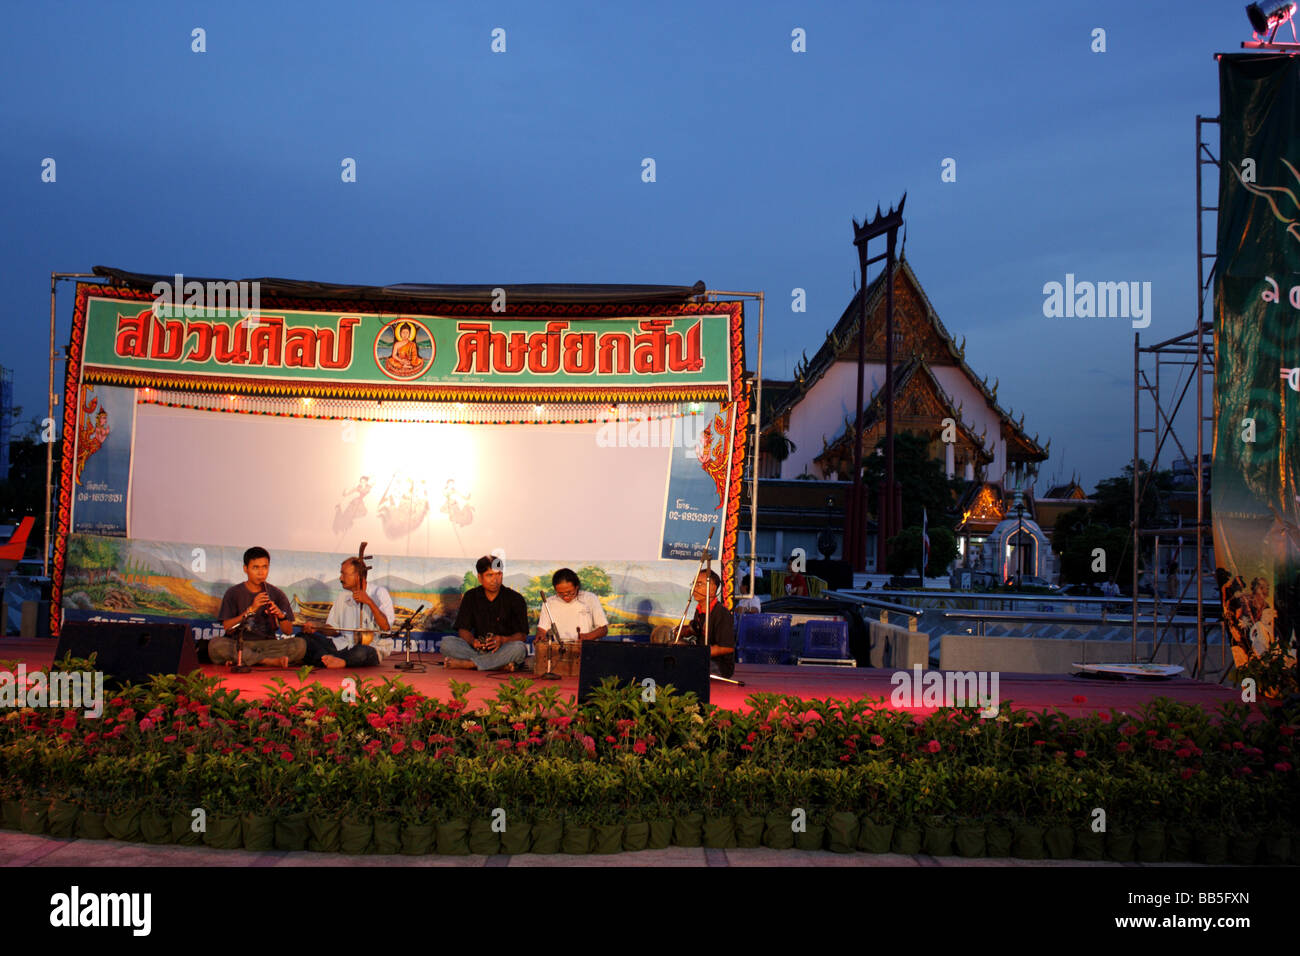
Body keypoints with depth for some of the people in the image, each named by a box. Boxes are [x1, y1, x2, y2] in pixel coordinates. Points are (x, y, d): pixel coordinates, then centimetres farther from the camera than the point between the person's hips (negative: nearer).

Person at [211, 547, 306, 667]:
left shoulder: (277, 594, 9)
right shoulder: (233, 594, 6)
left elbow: (288, 631, 7)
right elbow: (227, 627, -5)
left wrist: (281, 615, -14)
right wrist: (250, 610, -15)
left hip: (267, 643, 2)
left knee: (300, 644, -26)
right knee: (215, 644, -33)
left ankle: (240, 659, -25)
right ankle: (270, 661, -27)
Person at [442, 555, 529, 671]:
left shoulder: (515, 599, -1)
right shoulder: (471, 597, 7)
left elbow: (521, 635, -6)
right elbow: (463, 629, 4)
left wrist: (503, 640, -27)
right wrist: (472, 641, -20)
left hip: (503, 650, -2)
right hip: (477, 649, 2)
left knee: (519, 648, -36)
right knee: (447, 642, -23)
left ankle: (464, 664, -30)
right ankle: (501, 665, -30)